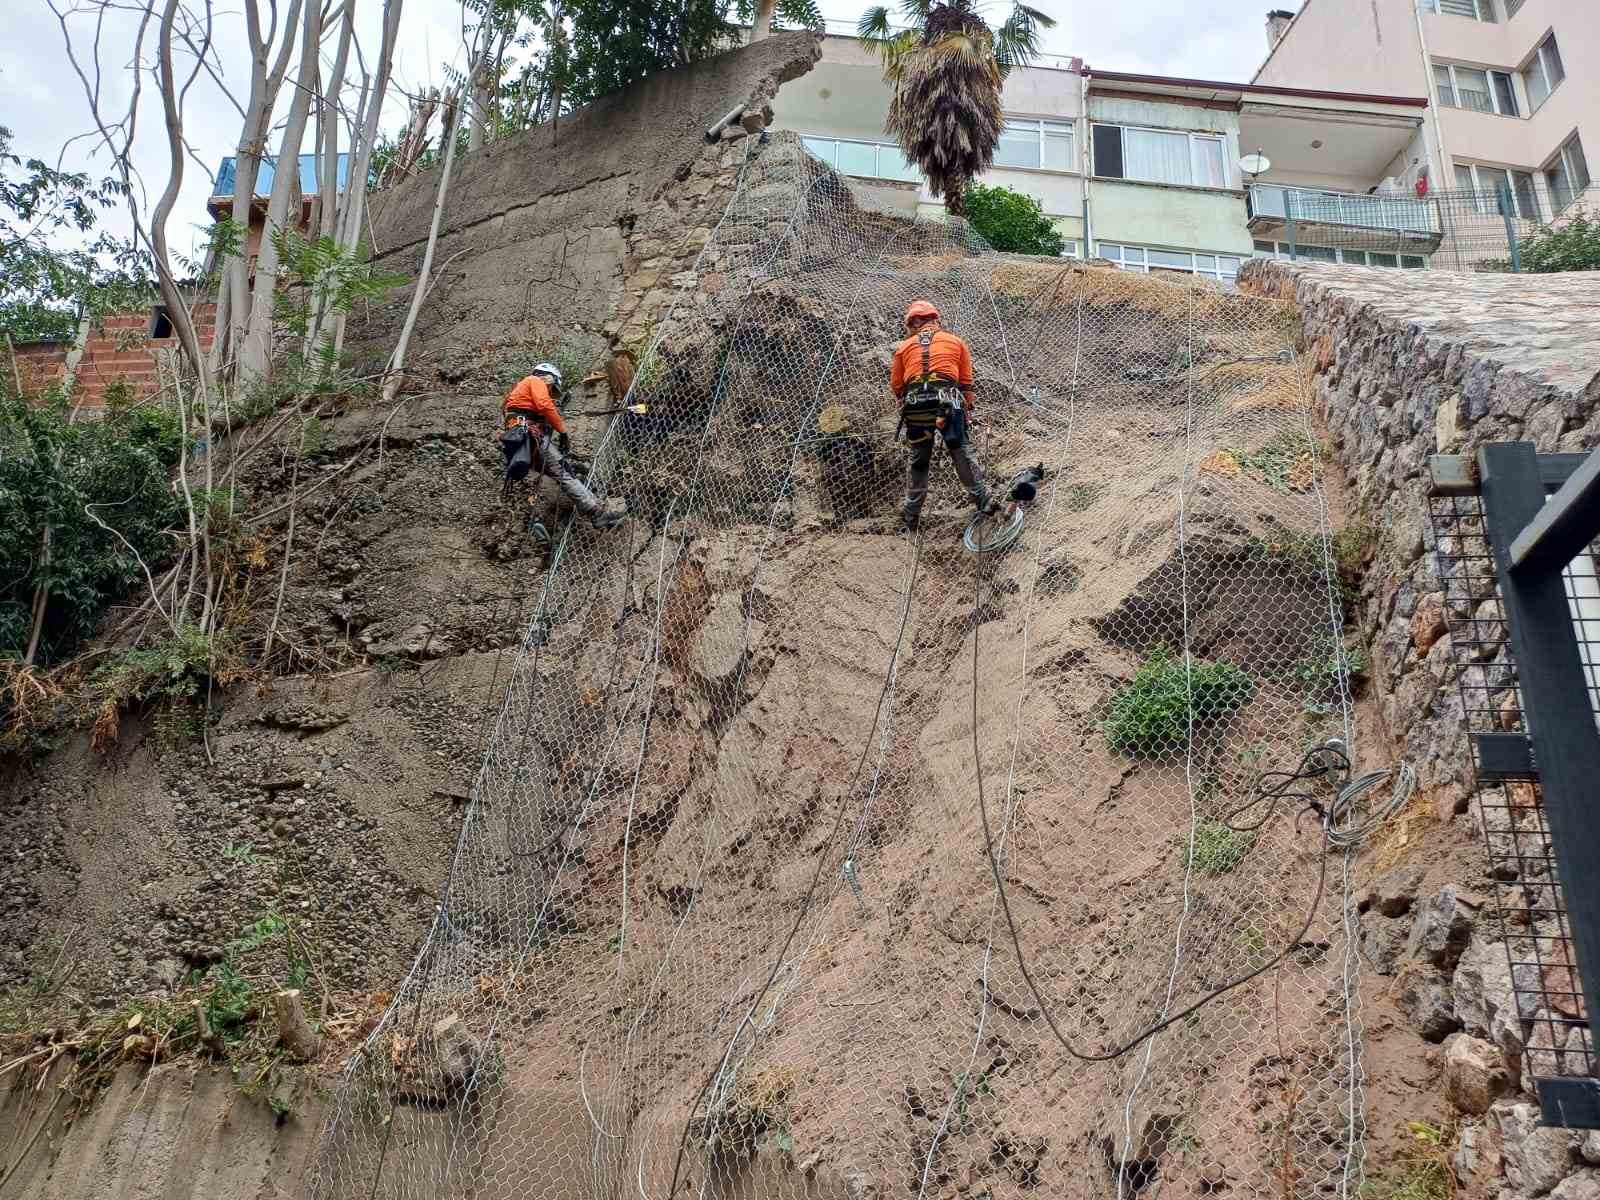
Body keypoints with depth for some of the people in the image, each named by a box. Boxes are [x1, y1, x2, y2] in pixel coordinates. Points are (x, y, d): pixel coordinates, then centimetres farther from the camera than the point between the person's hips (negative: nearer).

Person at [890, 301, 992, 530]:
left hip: (915, 407, 1)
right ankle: (982, 500, 14)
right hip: (948, 403, -1)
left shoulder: (904, 347, 16)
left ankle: (911, 515, 18)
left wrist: (905, 406, 35)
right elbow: (967, 382, 13)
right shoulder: (956, 342, 16)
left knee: (918, 460, 11)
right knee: (961, 454, 10)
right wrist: (967, 410, 20)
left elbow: (896, 386, 18)